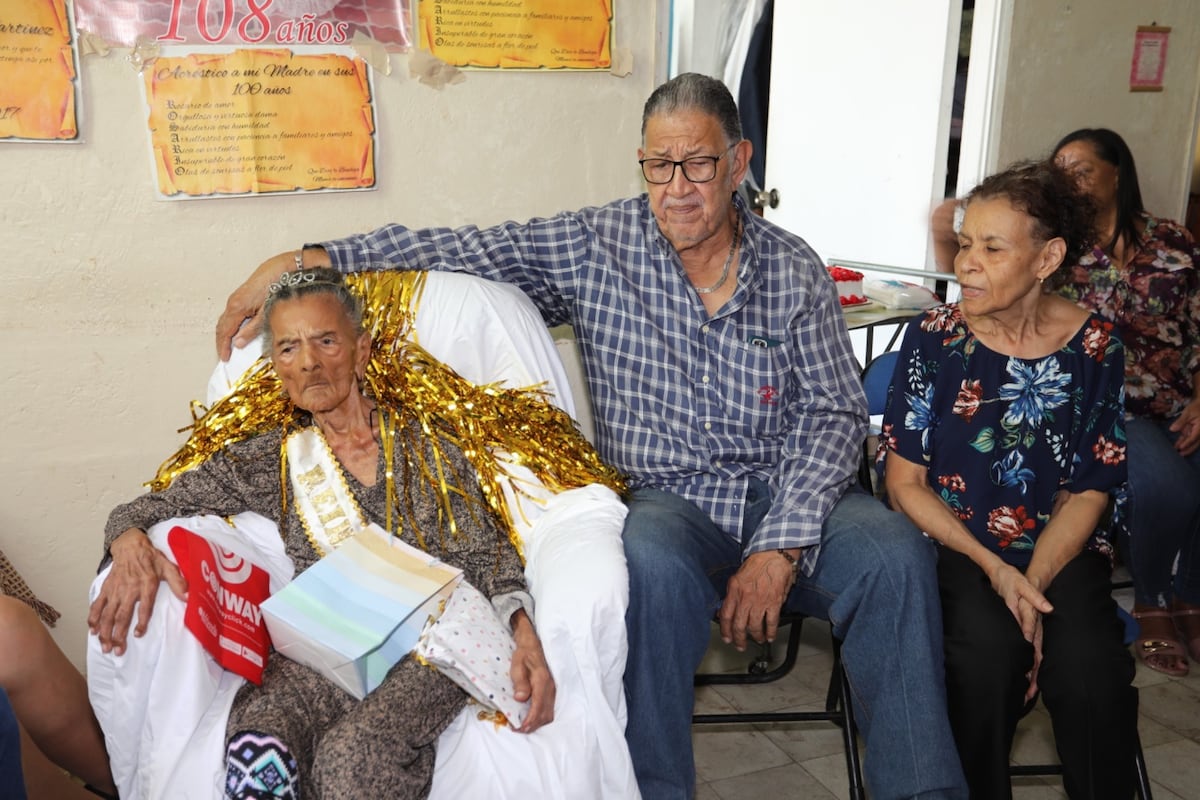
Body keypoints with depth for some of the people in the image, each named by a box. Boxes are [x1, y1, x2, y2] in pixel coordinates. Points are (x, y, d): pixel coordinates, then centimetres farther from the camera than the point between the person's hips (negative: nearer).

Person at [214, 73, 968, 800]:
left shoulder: (794, 268, 5)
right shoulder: (593, 247, 2)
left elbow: (834, 411, 1)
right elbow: (456, 248, -3)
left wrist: (781, 547, -13)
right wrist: (301, 261, -14)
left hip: (789, 500, 2)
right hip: (669, 503, -1)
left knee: (893, 552, -26)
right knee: (651, 559, -35)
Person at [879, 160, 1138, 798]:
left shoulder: (1095, 345, 0)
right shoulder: (934, 336, -3)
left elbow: (1089, 490, 2)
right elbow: (905, 483, -2)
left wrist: (1033, 584, -14)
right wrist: (992, 568, -13)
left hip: (1060, 550, 1)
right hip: (952, 547, -1)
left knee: (1089, 668, -27)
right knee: (987, 645, -30)